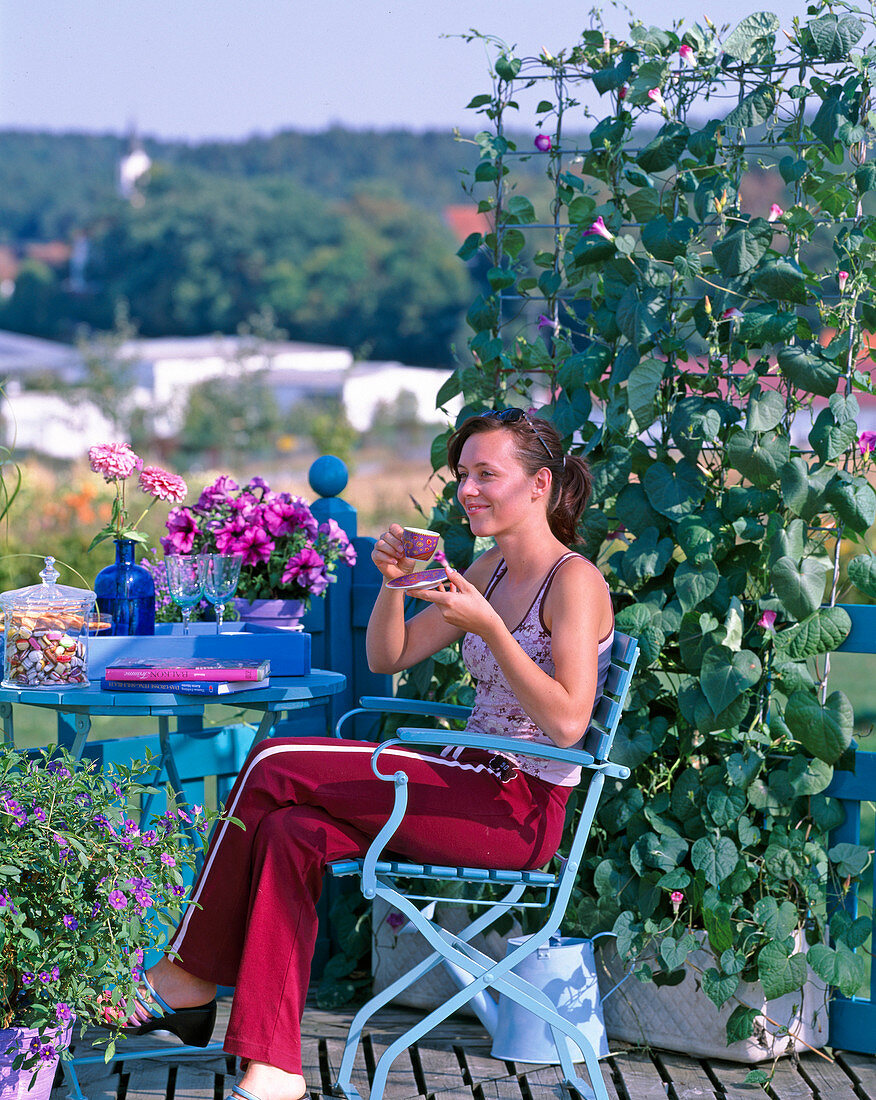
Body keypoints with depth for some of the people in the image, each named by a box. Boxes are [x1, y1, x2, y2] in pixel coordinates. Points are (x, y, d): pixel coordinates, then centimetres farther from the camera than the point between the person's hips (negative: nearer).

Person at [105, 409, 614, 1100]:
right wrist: (394, 583, -2)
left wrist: (486, 625, -26)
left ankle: (190, 977, -4)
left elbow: (567, 723, -21)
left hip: (522, 813, -8)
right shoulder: (494, 569, 16)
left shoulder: (574, 581, -10)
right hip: (473, 791, 8)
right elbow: (387, 657, 17)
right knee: (288, 832, -17)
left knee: (274, 768, -17)